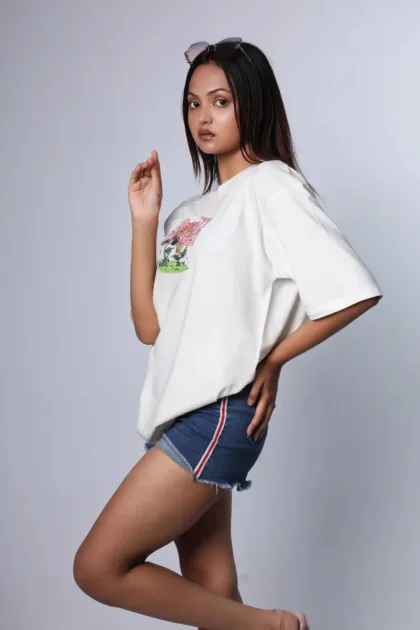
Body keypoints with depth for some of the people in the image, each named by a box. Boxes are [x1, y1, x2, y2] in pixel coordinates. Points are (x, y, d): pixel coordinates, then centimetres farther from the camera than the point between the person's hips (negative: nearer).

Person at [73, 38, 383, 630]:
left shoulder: (270, 185, -5)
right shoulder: (190, 212, 18)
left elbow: (356, 290, -16)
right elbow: (150, 327, 11)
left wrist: (271, 360, -6)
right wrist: (144, 219, 6)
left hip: (221, 415, -8)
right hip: (183, 415, 8)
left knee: (98, 569, -7)